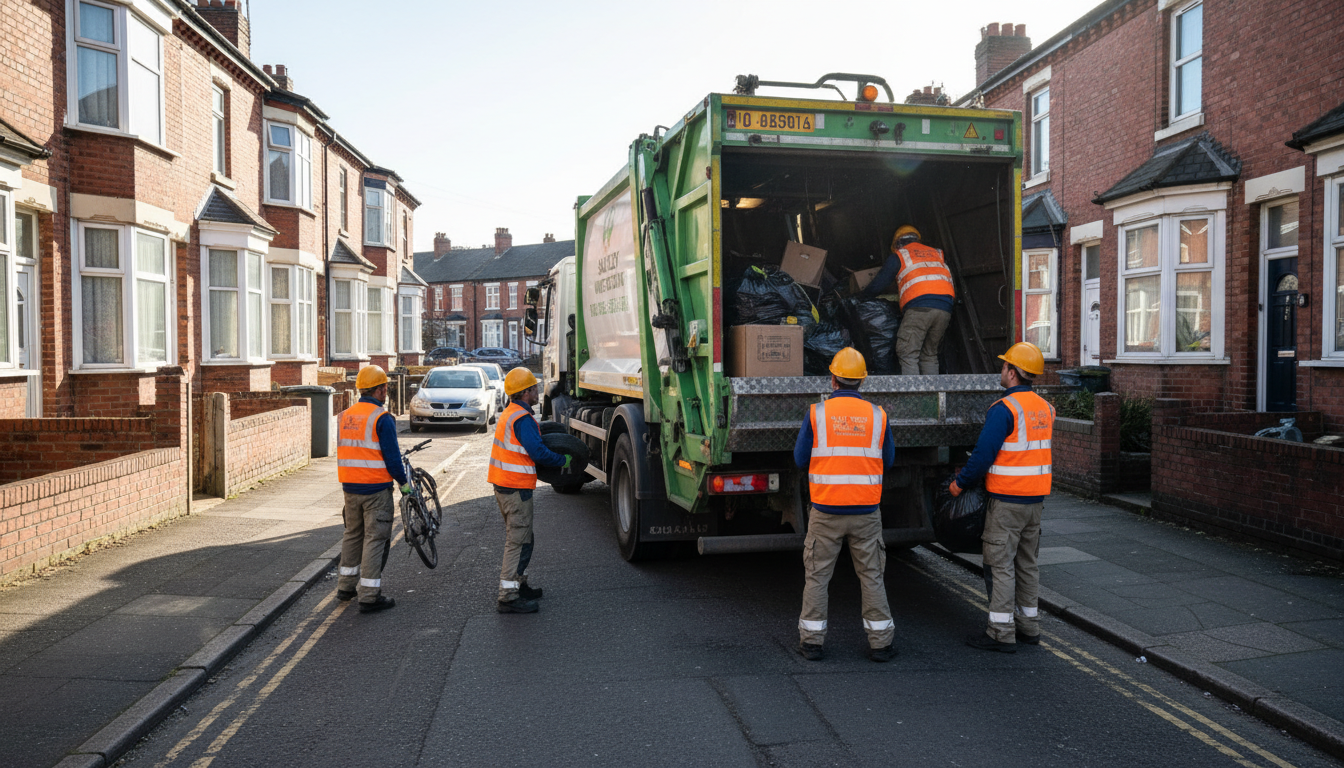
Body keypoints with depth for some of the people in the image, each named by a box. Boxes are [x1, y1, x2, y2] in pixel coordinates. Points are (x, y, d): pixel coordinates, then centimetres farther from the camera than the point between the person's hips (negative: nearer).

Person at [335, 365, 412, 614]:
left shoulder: (345, 415, 8)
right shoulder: (382, 418, -14)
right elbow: (392, 457, -16)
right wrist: (403, 482, -3)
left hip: (350, 487, 7)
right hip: (376, 488, -7)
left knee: (352, 534, 20)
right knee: (375, 539, -1)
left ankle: (346, 586, 30)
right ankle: (370, 596, 2)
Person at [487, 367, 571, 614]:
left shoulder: (509, 414, 14)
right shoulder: (523, 419, -18)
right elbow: (538, 452, -22)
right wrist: (563, 460, -9)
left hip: (503, 484, 10)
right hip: (516, 488, -10)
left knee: (518, 538, 20)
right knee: (518, 541, -7)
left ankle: (517, 584, 30)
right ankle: (508, 597, -6)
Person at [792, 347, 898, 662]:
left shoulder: (817, 413, -6)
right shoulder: (877, 415, -1)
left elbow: (800, 459, 1)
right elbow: (888, 460, 9)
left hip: (826, 511, -1)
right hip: (866, 511, 1)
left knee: (817, 575, 9)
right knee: (871, 576, 11)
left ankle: (812, 640, 14)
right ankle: (880, 642, 16)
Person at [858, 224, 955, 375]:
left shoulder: (898, 256, 15)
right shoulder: (938, 254, 29)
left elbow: (877, 286, 13)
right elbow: (951, 281, 28)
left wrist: (860, 295, 31)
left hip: (919, 307, -5)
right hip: (945, 308, 5)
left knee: (908, 354, -6)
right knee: (929, 355, 12)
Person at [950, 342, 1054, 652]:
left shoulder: (1004, 409, -17)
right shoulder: (1045, 408, 10)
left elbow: (984, 454, -19)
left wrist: (960, 482, -4)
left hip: (1007, 499, -8)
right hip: (1036, 498, 8)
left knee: (1000, 565, -1)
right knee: (1027, 563, 16)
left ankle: (1001, 632, 3)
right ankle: (1028, 626, 24)